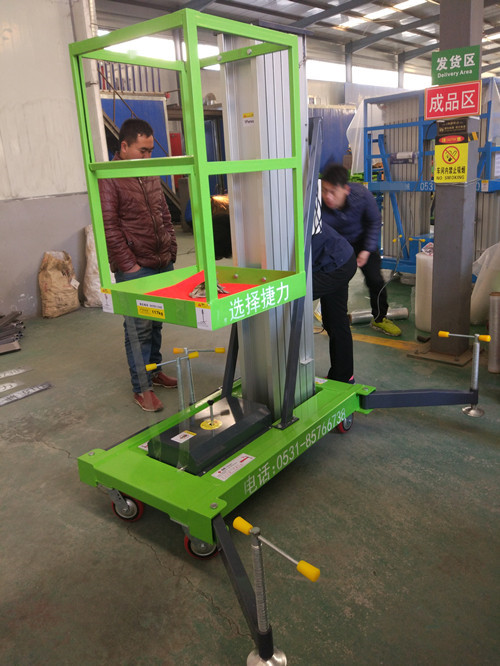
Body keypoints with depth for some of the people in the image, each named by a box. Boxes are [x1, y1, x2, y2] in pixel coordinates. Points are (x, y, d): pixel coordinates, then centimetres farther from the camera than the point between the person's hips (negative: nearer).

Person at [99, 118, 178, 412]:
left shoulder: (151, 175, 13)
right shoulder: (108, 179, -9)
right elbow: (109, 228, -13)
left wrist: (171, 250, 12)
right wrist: (129, 265, -14)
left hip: (163, 264, 7)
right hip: (134, 269, -7)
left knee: (156, 323, 15)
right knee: (139, 328, -2)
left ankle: (154, 370, 31)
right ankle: (142, 387, 9)